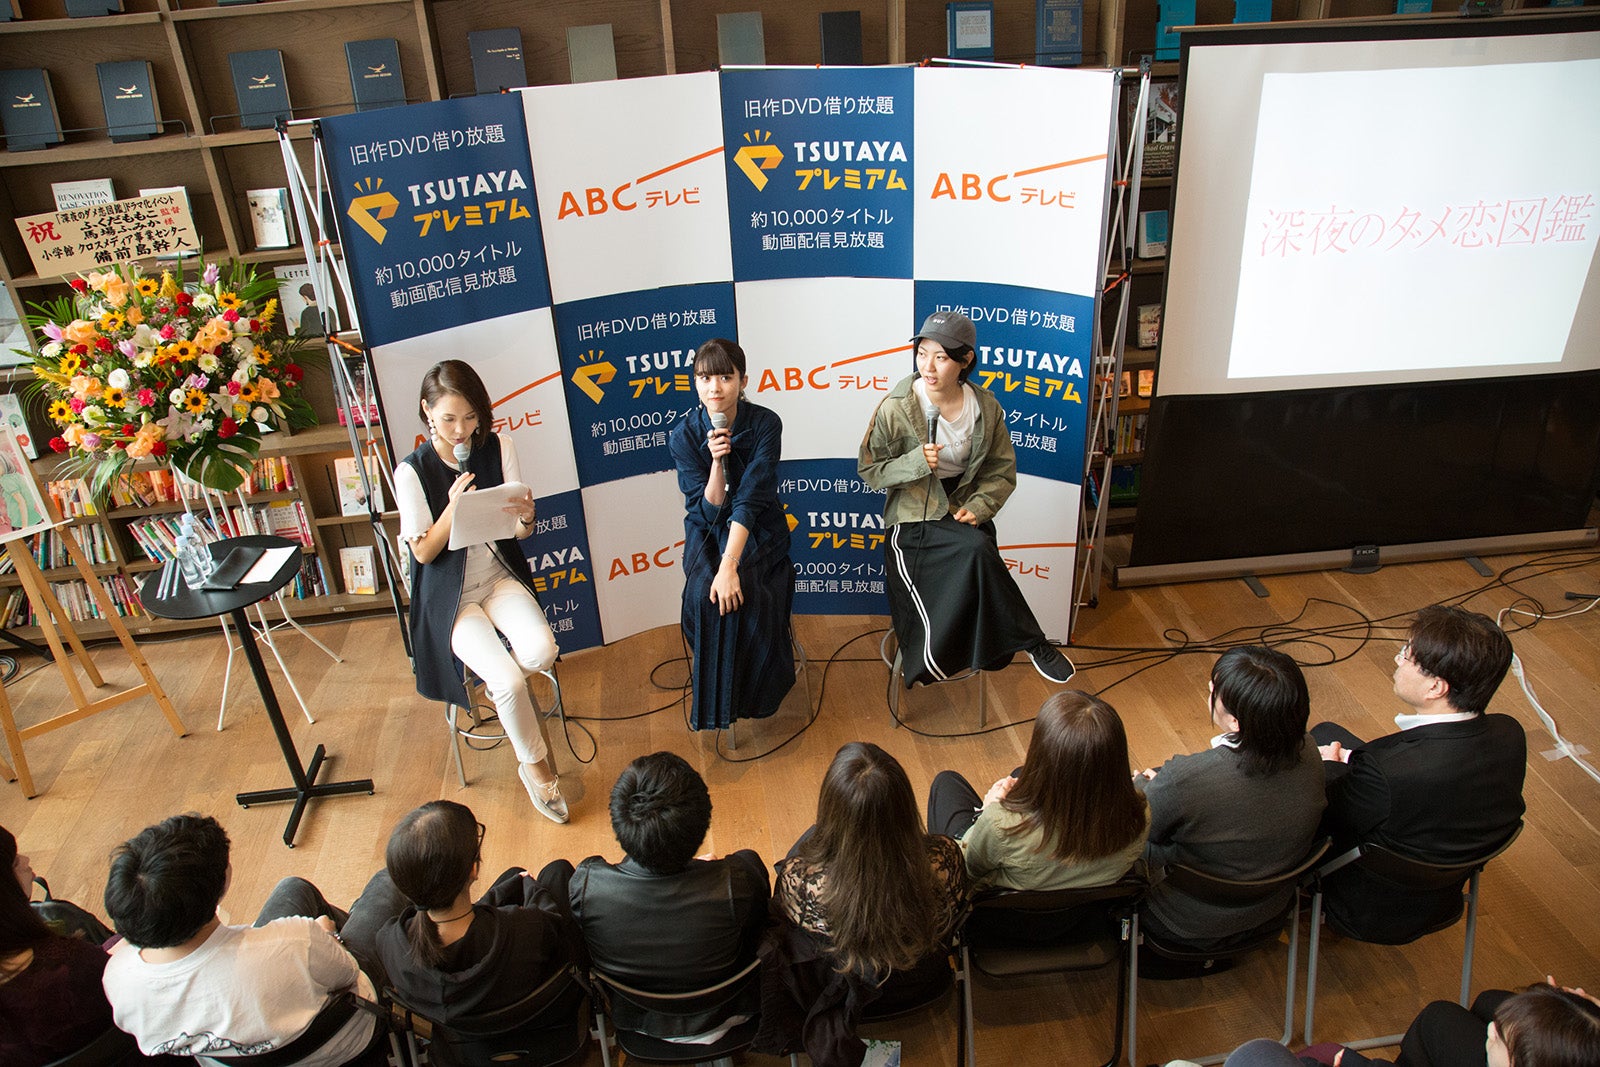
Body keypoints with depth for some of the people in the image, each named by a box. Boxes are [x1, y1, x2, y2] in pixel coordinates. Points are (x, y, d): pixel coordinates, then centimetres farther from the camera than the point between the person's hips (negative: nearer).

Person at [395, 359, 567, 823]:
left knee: (542, 649, -26)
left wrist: (525, 515, -26)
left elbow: (521, 531, -1)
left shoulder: (498, 448, -4)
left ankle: (497, 686, 9)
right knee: (510, 681, -22)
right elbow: (423, 552, -10)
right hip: (450, 594, -3)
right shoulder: (413, 471, -13)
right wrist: (453, 508, -27)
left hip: (500, 577, 3)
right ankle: (534, 764, 6)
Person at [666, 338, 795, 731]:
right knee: (705, 593, -27)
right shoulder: (684, 434, -10)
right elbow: (709, 510, -11)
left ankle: (752, 692, -5)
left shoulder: (765, 424, -15)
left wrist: (729, 566, -33)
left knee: (743, 591, -29)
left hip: (758, 530, -1)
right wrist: (716, 462, -28)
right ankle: (715, 698, -6)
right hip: (709, 532, 2)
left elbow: (750, 500, -23)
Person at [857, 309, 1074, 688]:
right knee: (978, 552, -29)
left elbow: (1002, 471, 8)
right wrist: (915, 462, -21)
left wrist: (978, 507, -10)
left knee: (978, 552, -31)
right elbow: (870, 471, -4)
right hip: (914, 519, -3)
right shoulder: (896, 408, -10)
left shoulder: (986, 408, -1)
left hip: (964, 514, 3)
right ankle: (1032, 643, -10)